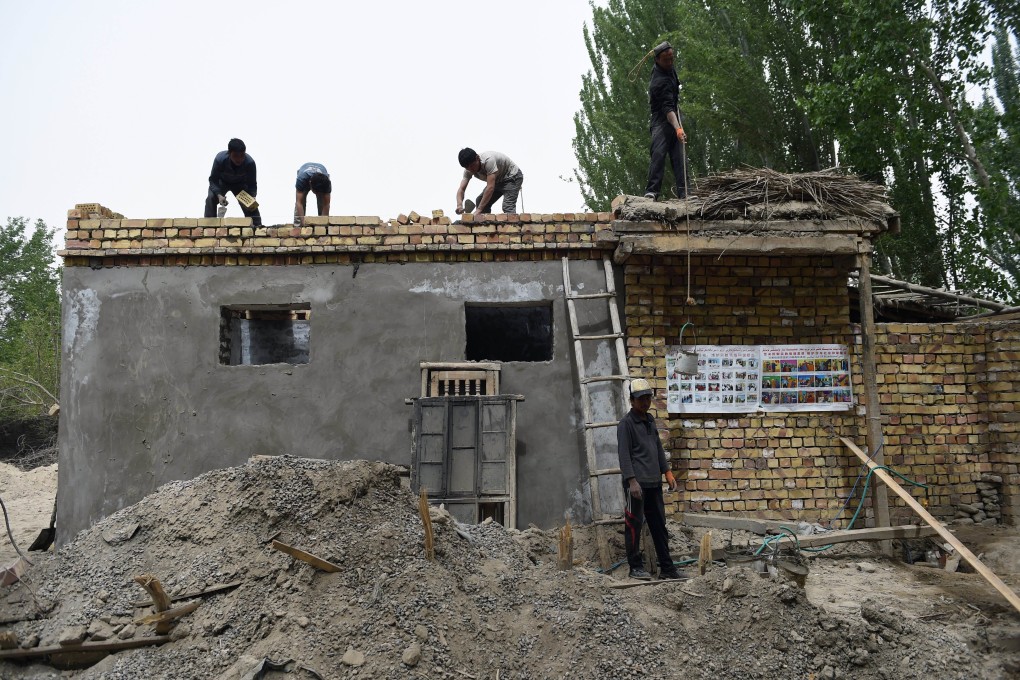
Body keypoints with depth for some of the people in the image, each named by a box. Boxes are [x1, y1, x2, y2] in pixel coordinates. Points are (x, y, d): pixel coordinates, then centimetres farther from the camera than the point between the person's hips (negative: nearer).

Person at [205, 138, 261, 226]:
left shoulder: (250, 162, -36)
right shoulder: (220, 159, -37)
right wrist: (219, 195, -44)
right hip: (222, 182, -1)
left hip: (240, 184, 1)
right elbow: (213, 180, -27)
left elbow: (252, 184, -24)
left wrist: (252, 198, -42)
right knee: (211, 198, -25)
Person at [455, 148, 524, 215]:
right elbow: (461, 189, -19)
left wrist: (479, 209, -46)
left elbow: (490, 187, -42)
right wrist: (459, 205, -42)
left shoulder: (488, 160, -38)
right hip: (498, 181, 8)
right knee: (481, 202, -2)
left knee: (507, 207, -26)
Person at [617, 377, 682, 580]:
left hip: (654, 482, 8)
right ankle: (635, 567, 8)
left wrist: (668, 473, 15)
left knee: (659, 525, 11)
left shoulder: (650, 420, 15)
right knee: (634, 525, -1)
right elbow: (624, 454, -13)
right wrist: (632, 481, -20)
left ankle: (666, 567, 17)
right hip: (637, 483, -8)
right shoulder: (626, 423, -8)